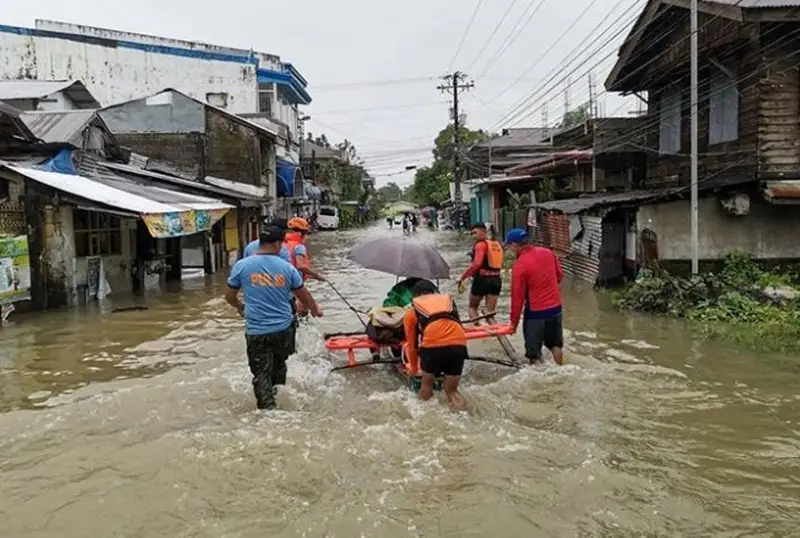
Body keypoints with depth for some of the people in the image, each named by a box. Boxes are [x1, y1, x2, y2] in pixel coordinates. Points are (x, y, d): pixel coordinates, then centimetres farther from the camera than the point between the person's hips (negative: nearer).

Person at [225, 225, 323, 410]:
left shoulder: (242, 265, -5)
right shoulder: (287, 267, -3)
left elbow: (229, 295, 6)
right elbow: (304, 295, 7)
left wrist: (239, 307, 28)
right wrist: (315, 309, 27)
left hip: (257, 331, -2)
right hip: (283, 329, 2)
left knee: (261, 374, 4)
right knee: (279, 365, 23)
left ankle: (268, 408, -1)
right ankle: (277, 393, 35)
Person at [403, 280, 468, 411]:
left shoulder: (412, 311, 25)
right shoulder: (448, 299, 31)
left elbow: (412, 345, 30)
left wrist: (413, 370, 45)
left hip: (432, 346, -2)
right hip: (458, 345, 2)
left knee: (427, 384, 25)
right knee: (451, 389, 20)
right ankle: (455, 400, -4)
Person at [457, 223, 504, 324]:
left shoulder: (481, 245, -11)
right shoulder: (498, 244, 12)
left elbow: (476, 263, -24)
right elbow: (499, 265, 15)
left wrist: (463, 277, -21)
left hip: (482, 279, -6)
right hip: (496, 280, 6)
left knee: (472, 307, 16)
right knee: (490, 312, 9)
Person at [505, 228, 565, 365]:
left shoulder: (519, 265, -18)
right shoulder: (548, 252, -1)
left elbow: (517, 296, -13)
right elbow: (560, 275, 11)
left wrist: (514, 321, -4)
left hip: (536, 312, -6)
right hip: (556, 307, 6)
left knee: (534, 351, 7)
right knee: (555, 344, 21)